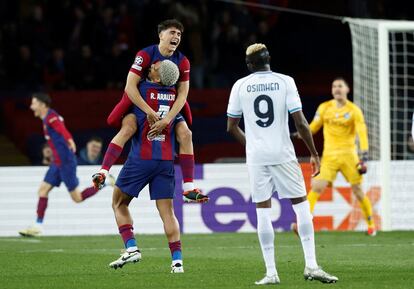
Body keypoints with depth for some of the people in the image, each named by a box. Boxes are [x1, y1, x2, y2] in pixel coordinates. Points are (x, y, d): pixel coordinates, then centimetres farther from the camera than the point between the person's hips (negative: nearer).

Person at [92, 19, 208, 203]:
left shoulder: (182, 62, -8)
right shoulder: (146, 55, -20)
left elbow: (182, 95, -12)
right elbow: (130, 86, -26)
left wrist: (167, 120, -25)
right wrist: (149, 111, -30)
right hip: (139, 103, -4)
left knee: (185, 133, -13)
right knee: (128, 128, -31)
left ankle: (189, 188, -10)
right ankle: (103, 172, -37)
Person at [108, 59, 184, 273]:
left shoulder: (142, 90, -9)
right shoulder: (175, 95, 4)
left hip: (141, 158, -4)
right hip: (166, 160, 4)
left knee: (119, 203, 11)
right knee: (167, 211, 4)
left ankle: (131, 248, -2)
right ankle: (177, 260, -5)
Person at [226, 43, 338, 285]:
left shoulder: (240, 86, 3)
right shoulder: (285, 82, -2)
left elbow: (231, 127, 9)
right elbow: (300, 123, -7)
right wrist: (314, 153, 3)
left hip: (256, 156, 1)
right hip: (283, 154, -1)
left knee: (263, 210, 4)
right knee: (301, 204, 6)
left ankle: (271, 272, 0)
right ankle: (311, 265, -3)